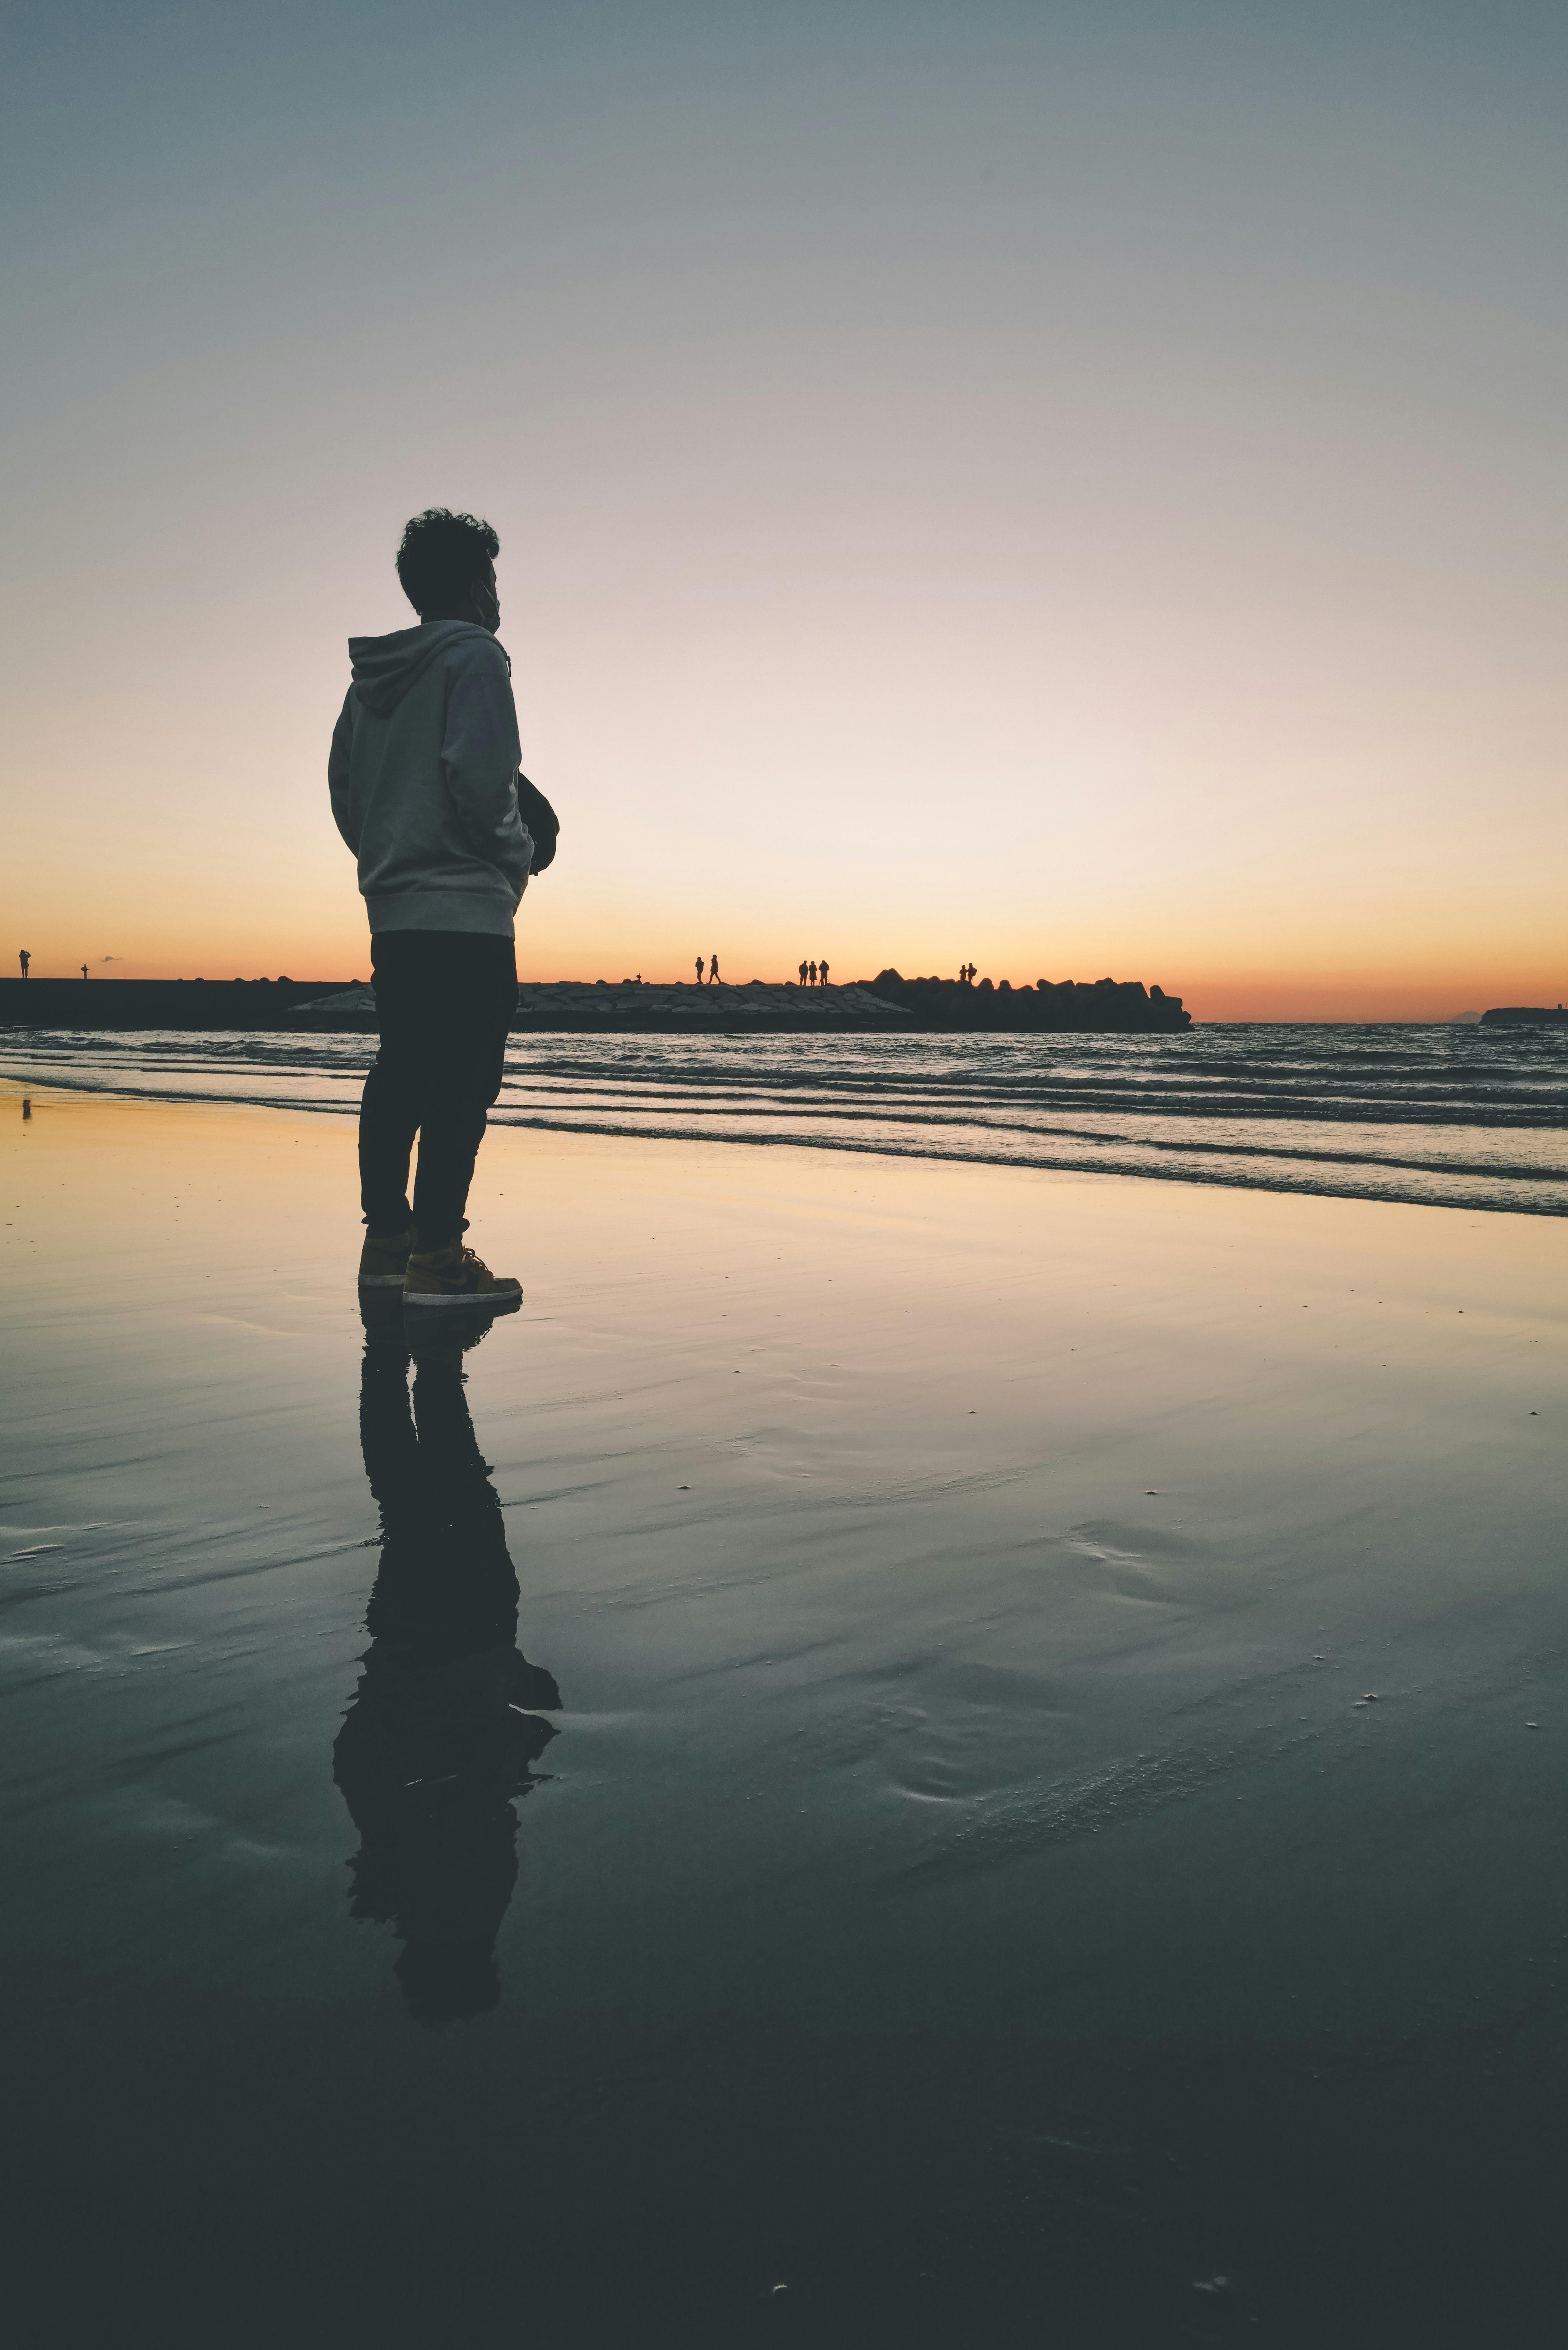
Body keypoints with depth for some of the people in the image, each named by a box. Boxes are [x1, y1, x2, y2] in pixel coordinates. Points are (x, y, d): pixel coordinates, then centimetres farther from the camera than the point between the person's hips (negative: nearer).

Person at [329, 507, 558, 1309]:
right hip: (467, 910, -8)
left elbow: (342, 786, 17)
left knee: (401, 1073, 12)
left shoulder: (370, 676, 18)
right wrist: (523, 850, -1)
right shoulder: (474, 656, -5)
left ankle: (386, 1240, 15)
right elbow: (482, 779, -16)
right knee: (462, 1080, -9)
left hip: (392, 911, 8)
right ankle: (437, 1255, -11)